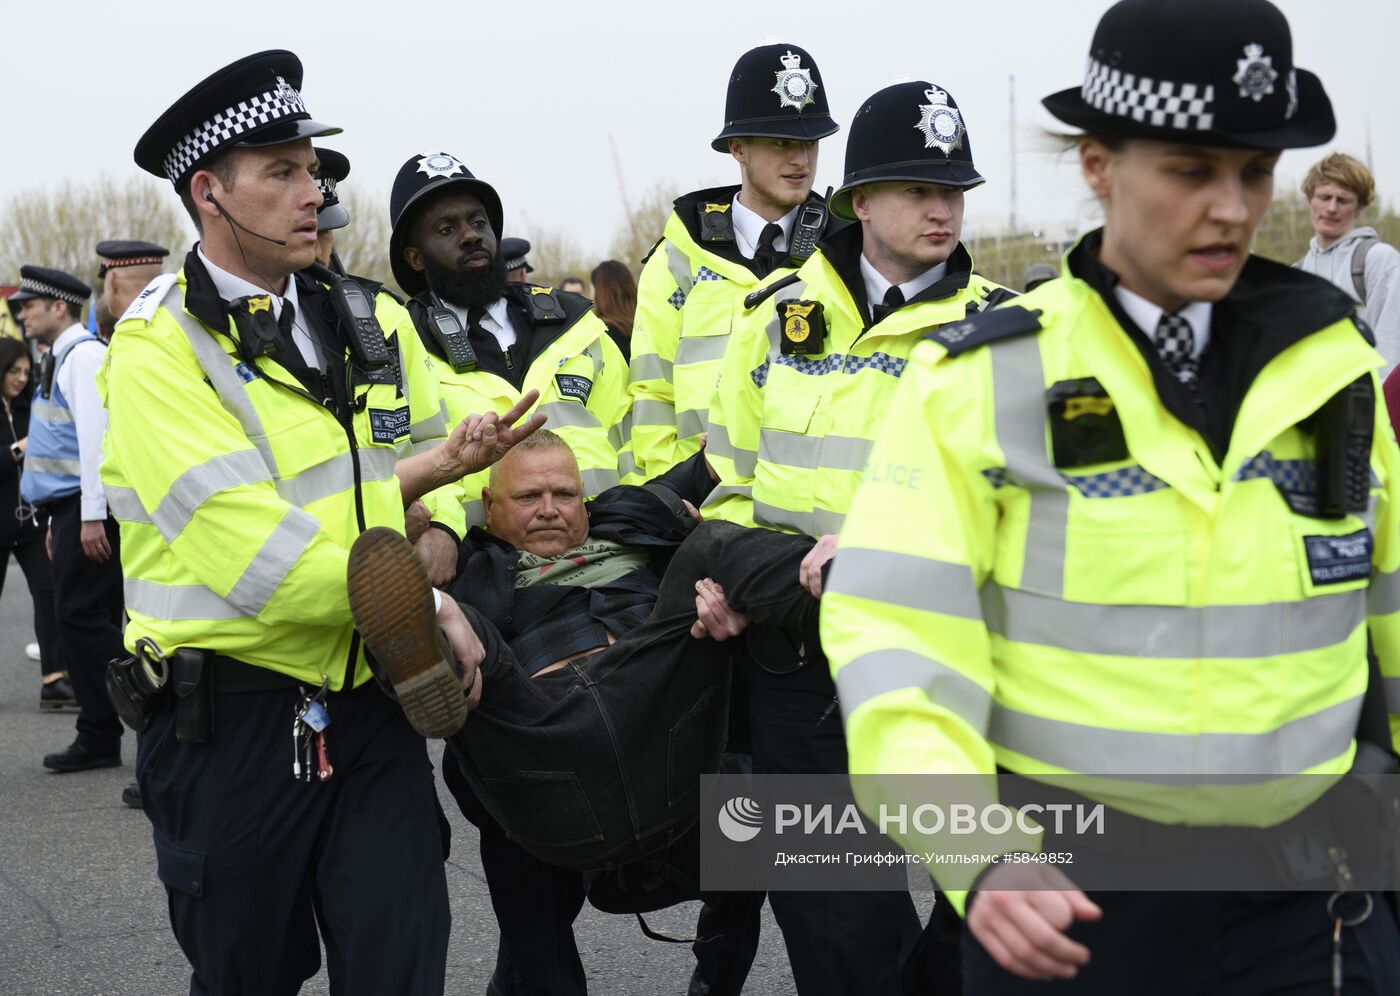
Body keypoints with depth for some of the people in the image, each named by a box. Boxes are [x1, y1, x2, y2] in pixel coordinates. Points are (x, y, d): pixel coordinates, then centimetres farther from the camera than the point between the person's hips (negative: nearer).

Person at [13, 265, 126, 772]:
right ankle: (98, 738, 12)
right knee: (78, 620, 9)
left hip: (86, 508, -10)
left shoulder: (83, 355, -11)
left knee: (83, 617, -11)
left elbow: (96, 435, -19)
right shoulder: (58, 359, 19)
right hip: (68, 507, 10)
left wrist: (91, 515, -22)